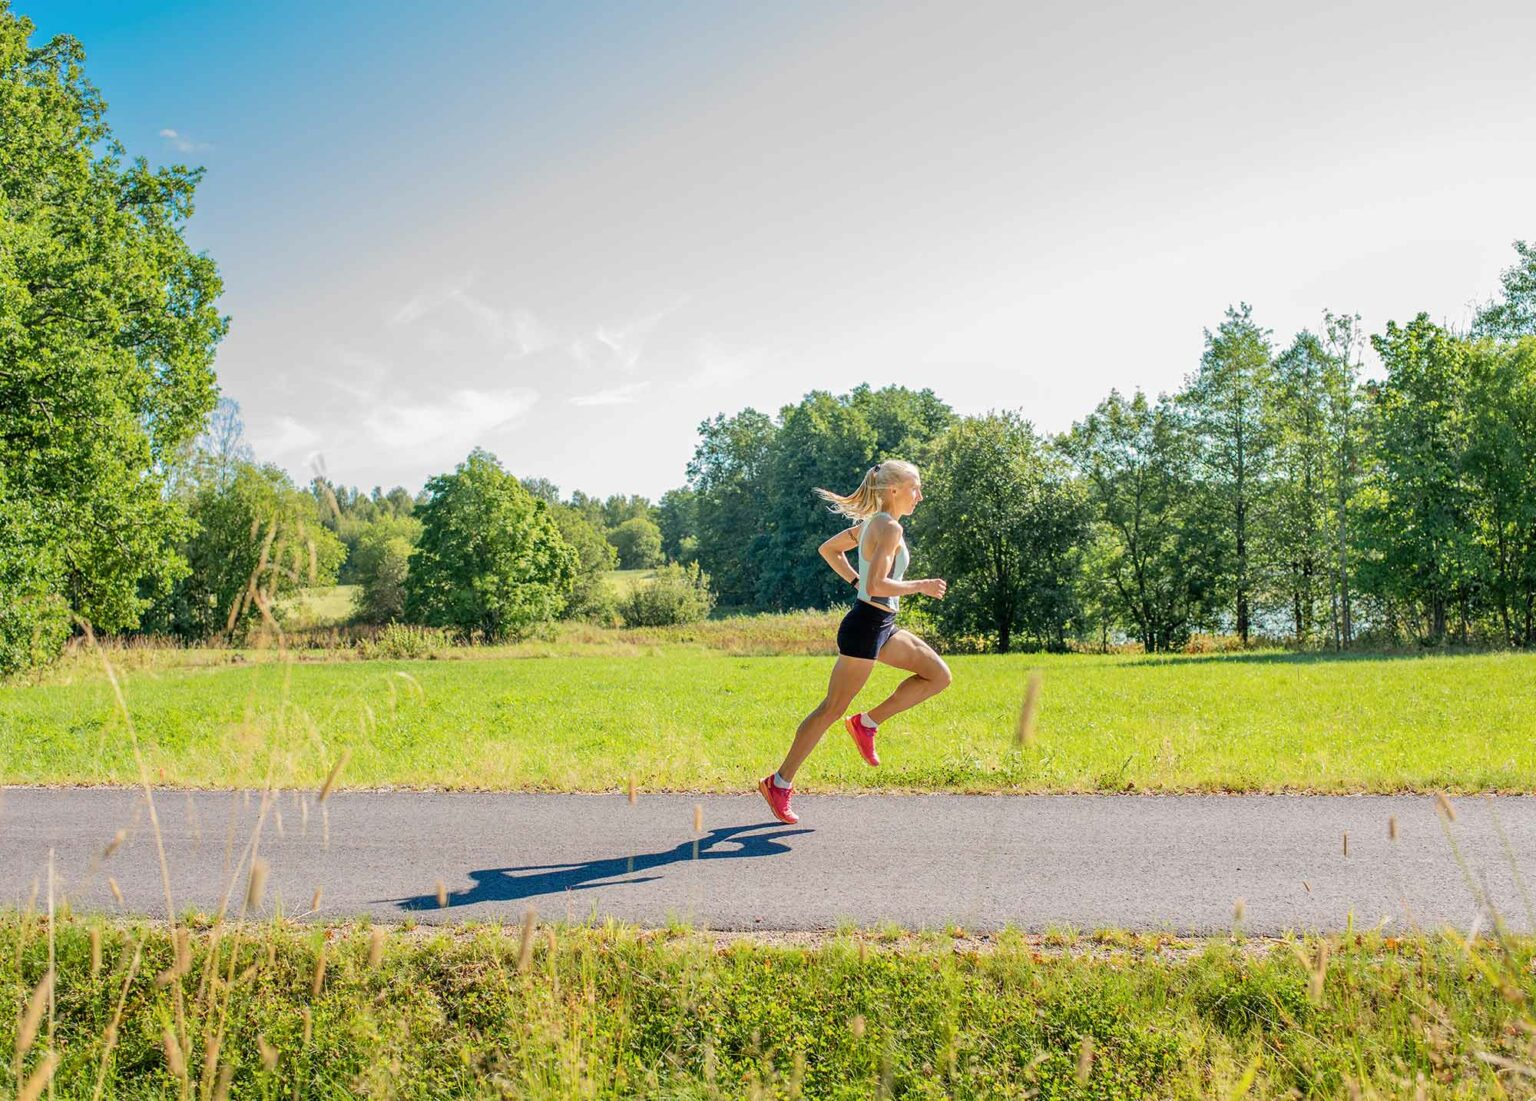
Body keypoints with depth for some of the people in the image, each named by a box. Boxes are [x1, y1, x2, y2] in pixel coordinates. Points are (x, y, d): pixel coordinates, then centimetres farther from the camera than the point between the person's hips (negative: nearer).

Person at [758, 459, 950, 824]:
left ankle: (868, 722, 11)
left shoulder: (871, 523, 12)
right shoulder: (889, 527, -16)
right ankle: (780, 783, 8)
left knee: (939, 676, 10)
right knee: (832, 710, -2)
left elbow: (828, 549, 22)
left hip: (882, 626, 10)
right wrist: (921, 586, -14)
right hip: (866, 626, -10)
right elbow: (877, 585, -26)